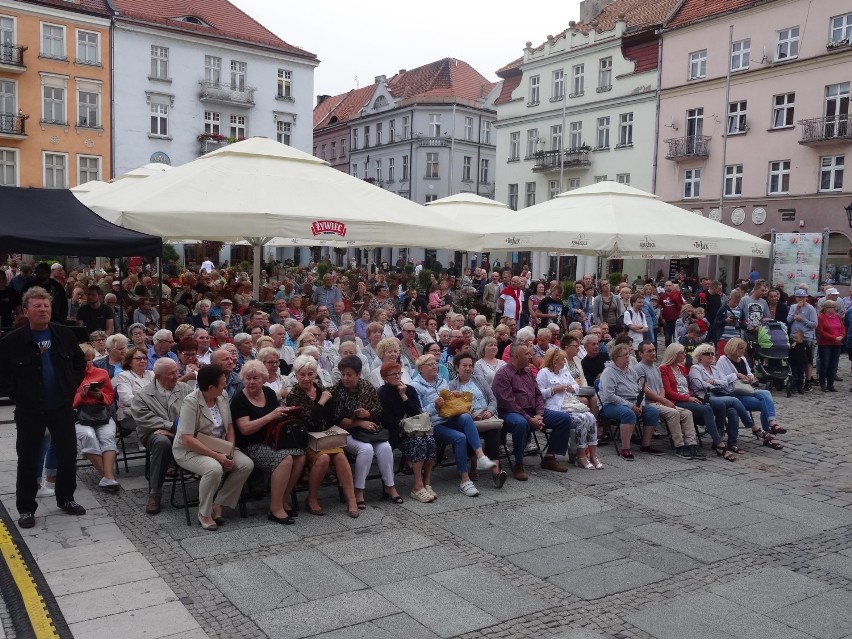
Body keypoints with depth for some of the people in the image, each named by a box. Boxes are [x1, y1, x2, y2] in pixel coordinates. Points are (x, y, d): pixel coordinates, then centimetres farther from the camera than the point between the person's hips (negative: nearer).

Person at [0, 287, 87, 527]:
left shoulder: (64, 335, -1)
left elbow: (80, 362, 12)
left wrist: (72, 387, 3)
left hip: (62, 406, 3)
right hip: (29, 410, -3)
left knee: (68, 454, 10)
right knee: (28, 459, 6)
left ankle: (66, 498, 28)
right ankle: (26, 508, 19)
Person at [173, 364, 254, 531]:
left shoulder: (223, 396, -2)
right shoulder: (191, 402, -21)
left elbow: (229, 427, 6)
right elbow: (187, 439, -26)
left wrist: (229, 452, -10)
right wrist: (217, 456, -28)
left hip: (218, 447, 7)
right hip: (189, 450, -7)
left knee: (247, 464, -15)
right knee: (214, 468, -35)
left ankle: (218, 504, -1)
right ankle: (204, 514, -12)